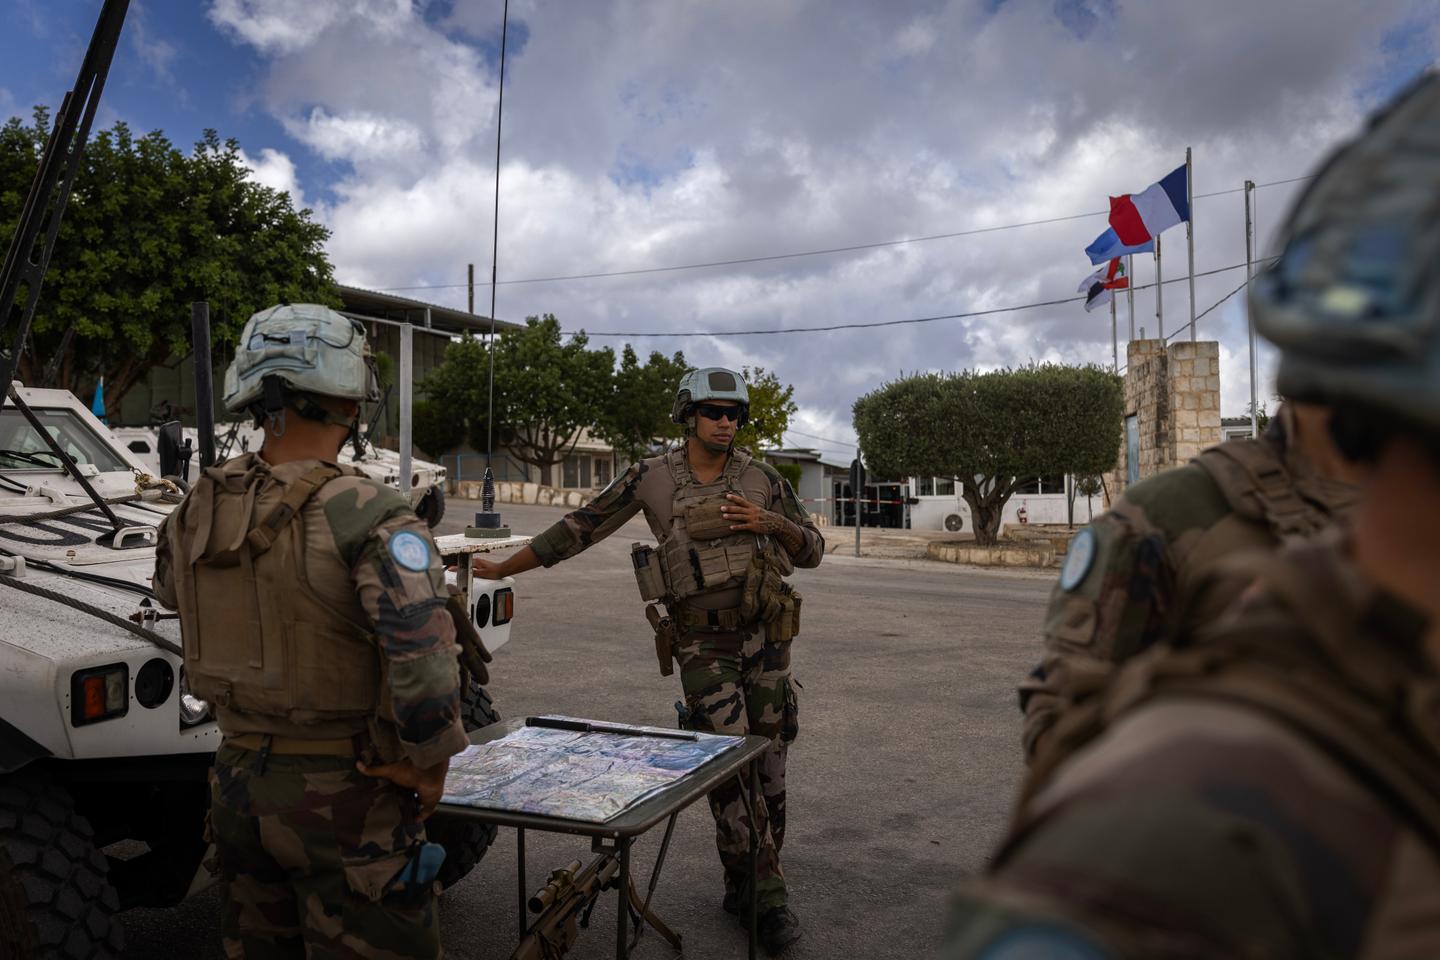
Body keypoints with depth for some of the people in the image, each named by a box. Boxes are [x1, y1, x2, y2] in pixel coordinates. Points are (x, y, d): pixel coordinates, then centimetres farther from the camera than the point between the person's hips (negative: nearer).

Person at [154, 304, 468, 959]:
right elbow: (425, 664, -30)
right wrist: (429, 765, -14)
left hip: (237, 780, 7)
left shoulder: (194, 513, 0)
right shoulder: (367, 517, -22)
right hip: (342, 798, -6)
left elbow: (171, 595, 18)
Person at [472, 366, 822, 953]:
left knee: (767, 765, 7)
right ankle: (765, 893, 7)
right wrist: (503, 569, 3)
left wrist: (768, 521, -13)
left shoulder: (761, 478, 2)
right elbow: (579, 528, 2)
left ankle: (747, 887, 23)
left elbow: (811, 551, 7)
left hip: (765, 636, 3)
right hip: (704, 645, -2)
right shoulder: (651, 479, -2)